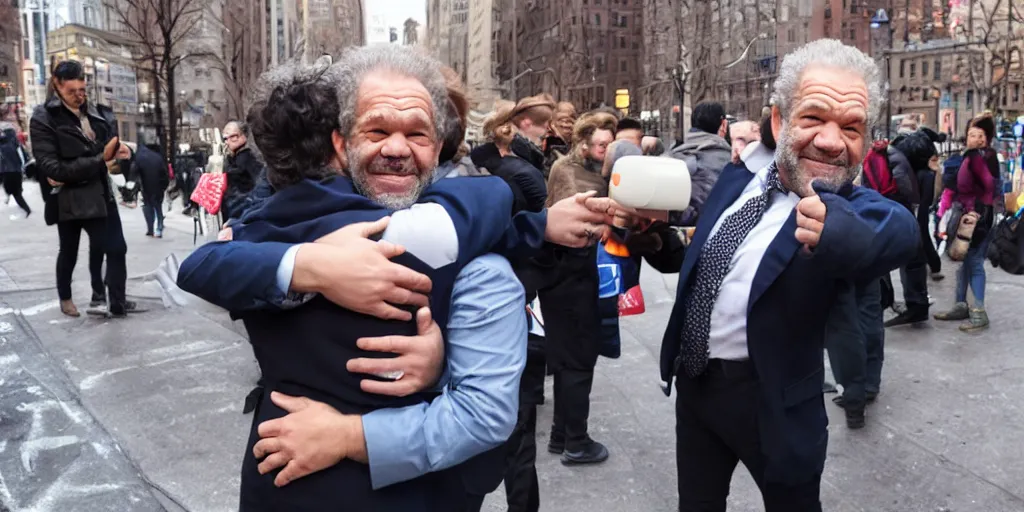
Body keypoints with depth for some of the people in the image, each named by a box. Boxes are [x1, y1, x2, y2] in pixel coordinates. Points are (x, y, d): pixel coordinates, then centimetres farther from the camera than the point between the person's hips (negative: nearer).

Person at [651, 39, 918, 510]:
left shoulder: (853, 205, -19)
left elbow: (898, 231, -43)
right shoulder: (737, 179, -2)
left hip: (771, 402, -5)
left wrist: (833, 227, -65)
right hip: (692, 381, 5)